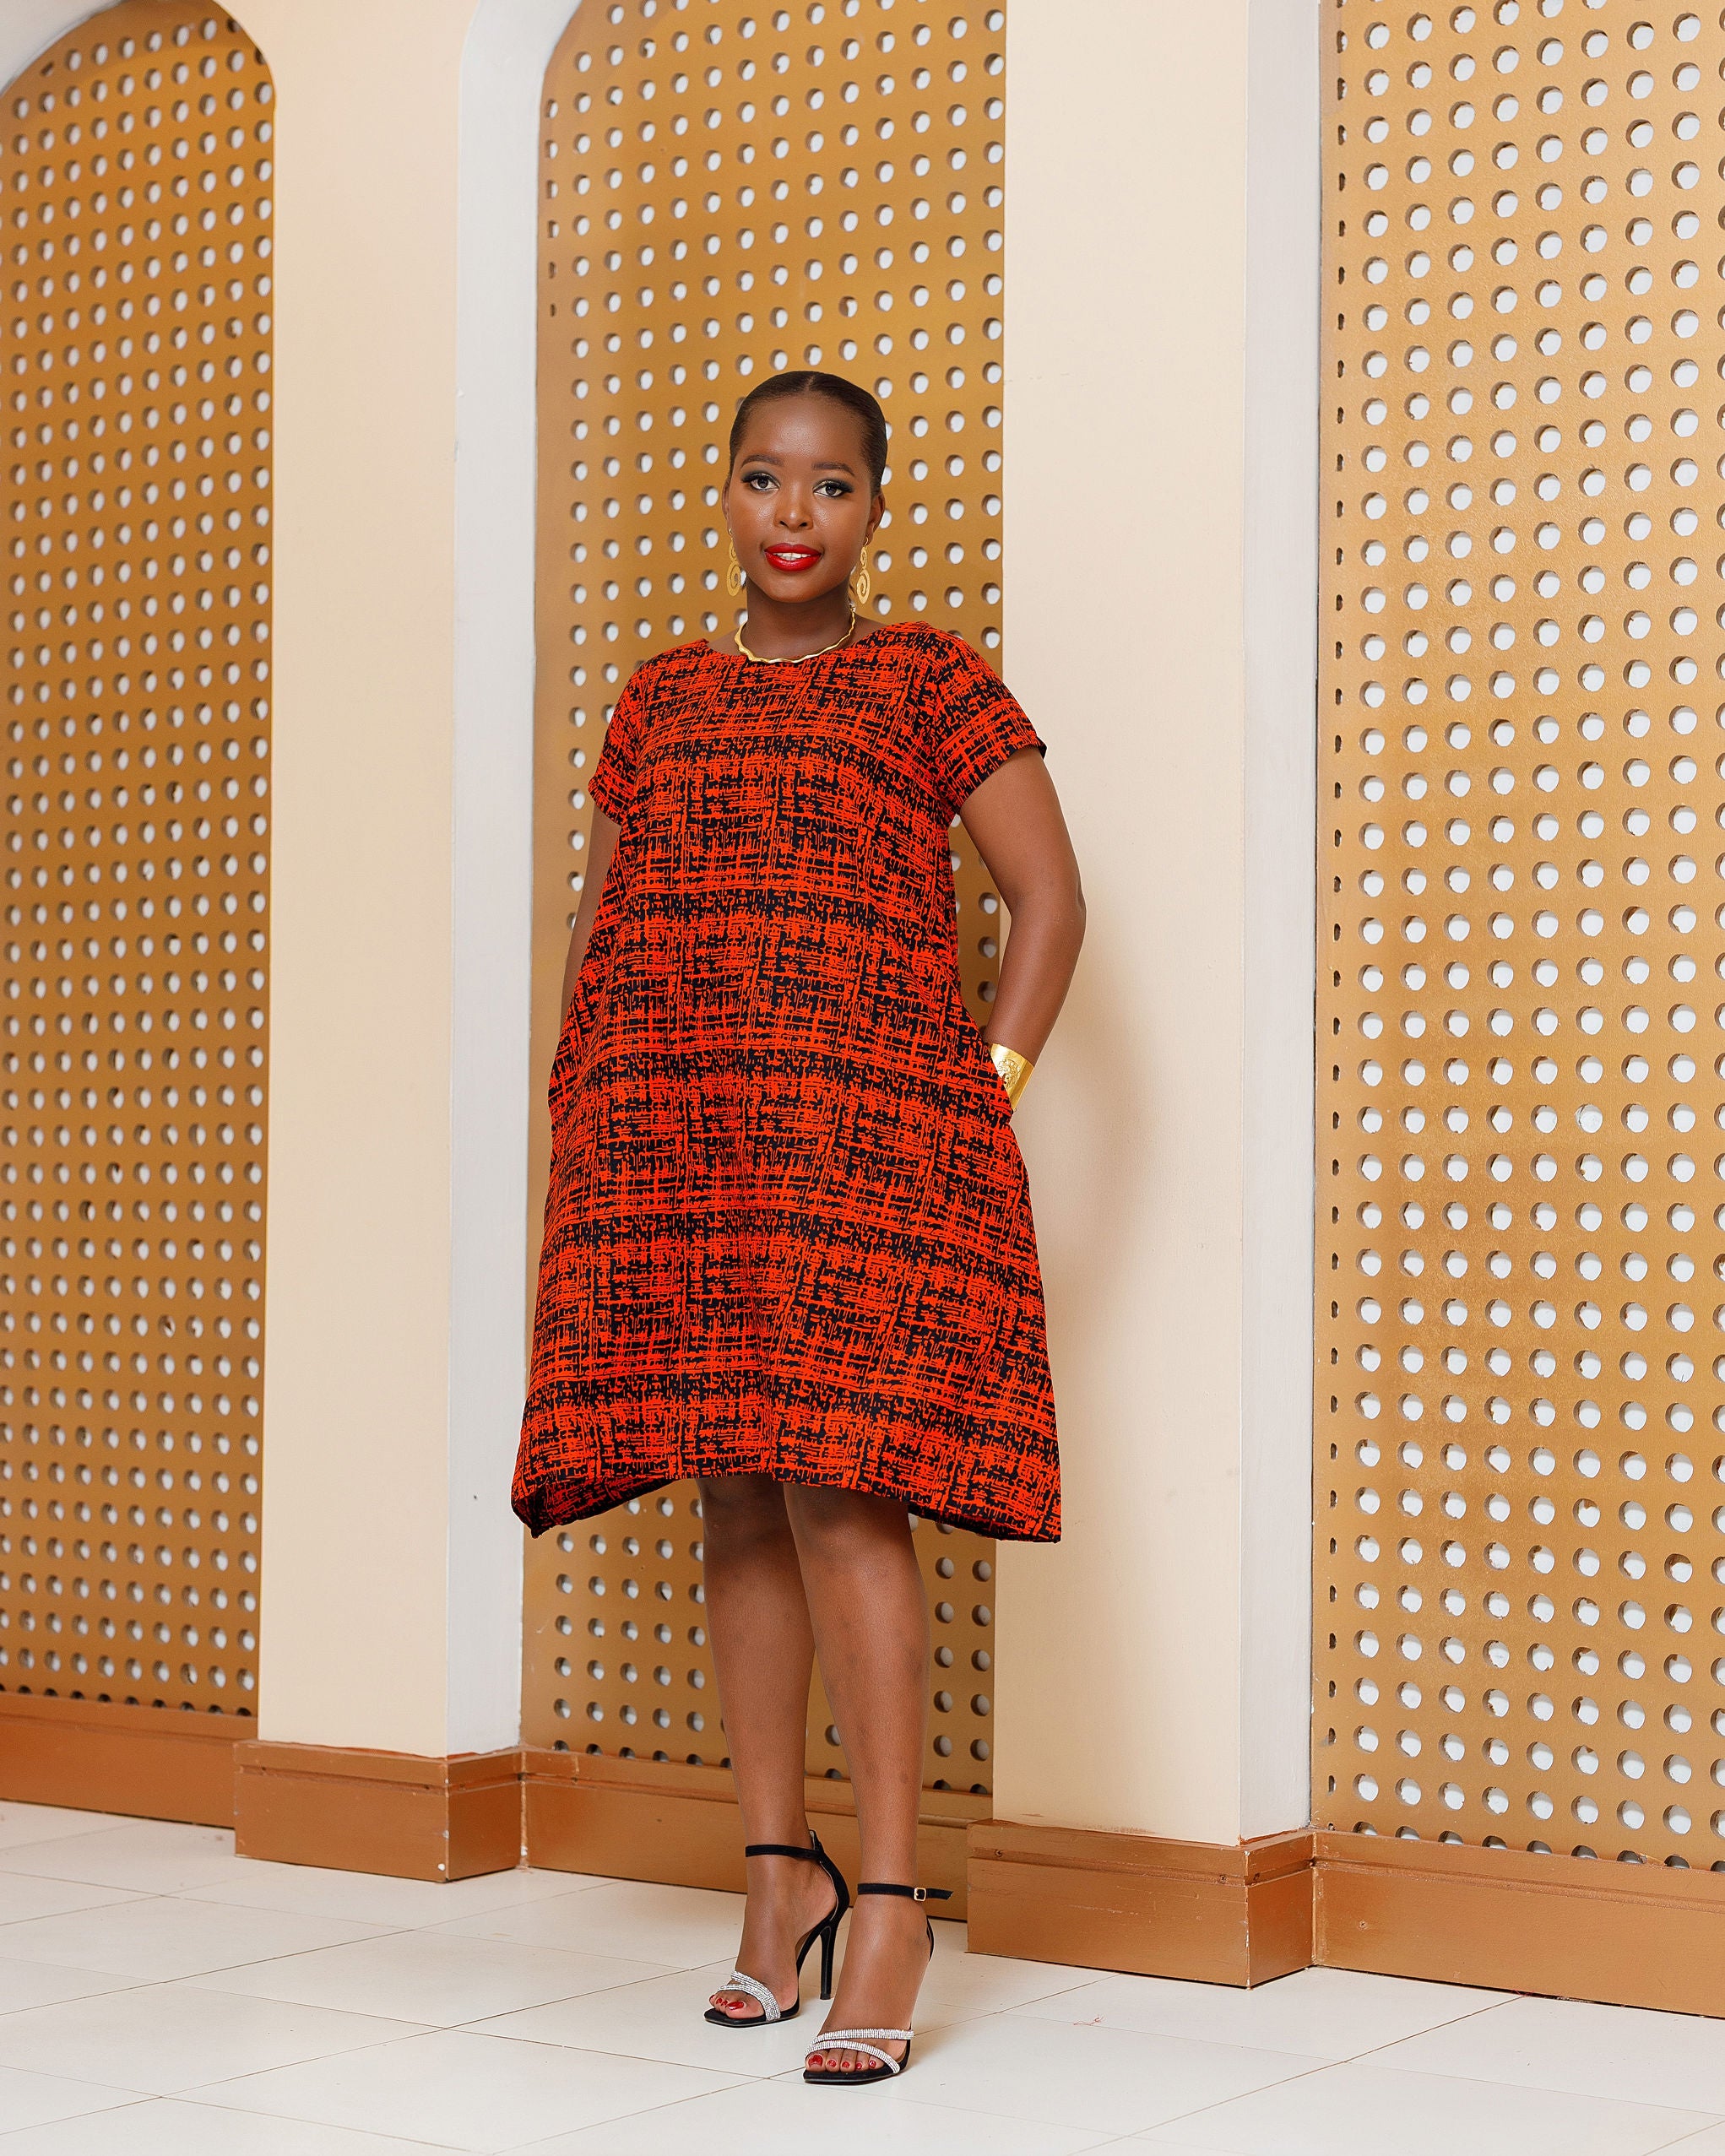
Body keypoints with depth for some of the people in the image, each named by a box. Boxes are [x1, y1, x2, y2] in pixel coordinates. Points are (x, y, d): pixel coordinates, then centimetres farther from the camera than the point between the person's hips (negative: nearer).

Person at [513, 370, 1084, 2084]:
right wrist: (581, 1119, 11)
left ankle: (889, 1899, -8)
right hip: (668, 1141, 5)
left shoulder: (927, 681, 5)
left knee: (838, 1490, -12)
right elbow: (597, 925, 21)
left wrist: (987, 1087, -6)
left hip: (857, 1136, -5)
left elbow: (1048, 897, 2)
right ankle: (778, 1874, 15)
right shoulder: (660, 699, 18)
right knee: (736, 1500, 6)